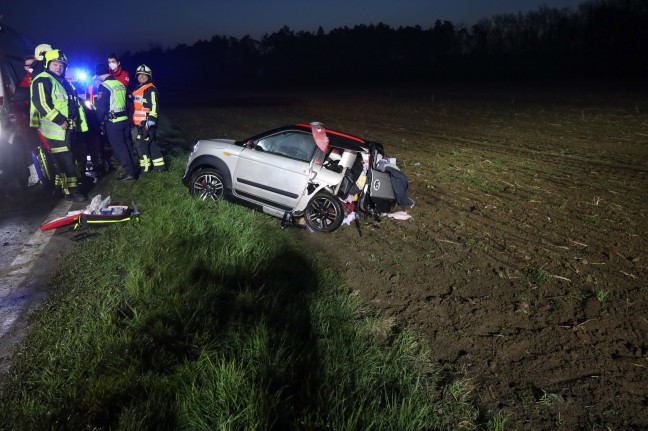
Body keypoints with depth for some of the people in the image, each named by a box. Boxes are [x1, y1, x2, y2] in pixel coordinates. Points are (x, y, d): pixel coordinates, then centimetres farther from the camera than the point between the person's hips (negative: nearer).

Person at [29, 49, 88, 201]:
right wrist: (60, 120, -22)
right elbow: (42, 104, -21)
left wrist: (78, 122, 18)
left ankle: (60, 184, 26)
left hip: (67, 128, 9)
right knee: (65, 160, -10)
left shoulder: (64, 82, 19)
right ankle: (71, 190, -8)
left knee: (63, 159, 15)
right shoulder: (42, 80, -10)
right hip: (55, 129, -9)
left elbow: (74, 104, 26)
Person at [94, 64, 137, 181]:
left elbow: (102, 107, -15)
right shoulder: (120, 84, 9)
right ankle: (132, 169, 21)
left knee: (119, 147, -2)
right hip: (125, 119, 7)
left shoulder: (104, 86, -13)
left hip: (113, 122, -7)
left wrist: (100, 119, 1)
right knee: (127, 145, 14)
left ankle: (129, 173, -3)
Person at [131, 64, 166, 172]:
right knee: (151, 143, 12)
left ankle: (145, 167, 1)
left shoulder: (151, 90, -11)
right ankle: (159, 165, 18)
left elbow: (154, 107, -19)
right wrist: (134, 121, 28)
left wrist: (149, 123, -24)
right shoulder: (137, 89, 18)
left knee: (141, 143, -8)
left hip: (147, 123, -9)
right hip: (140, 123, 9)